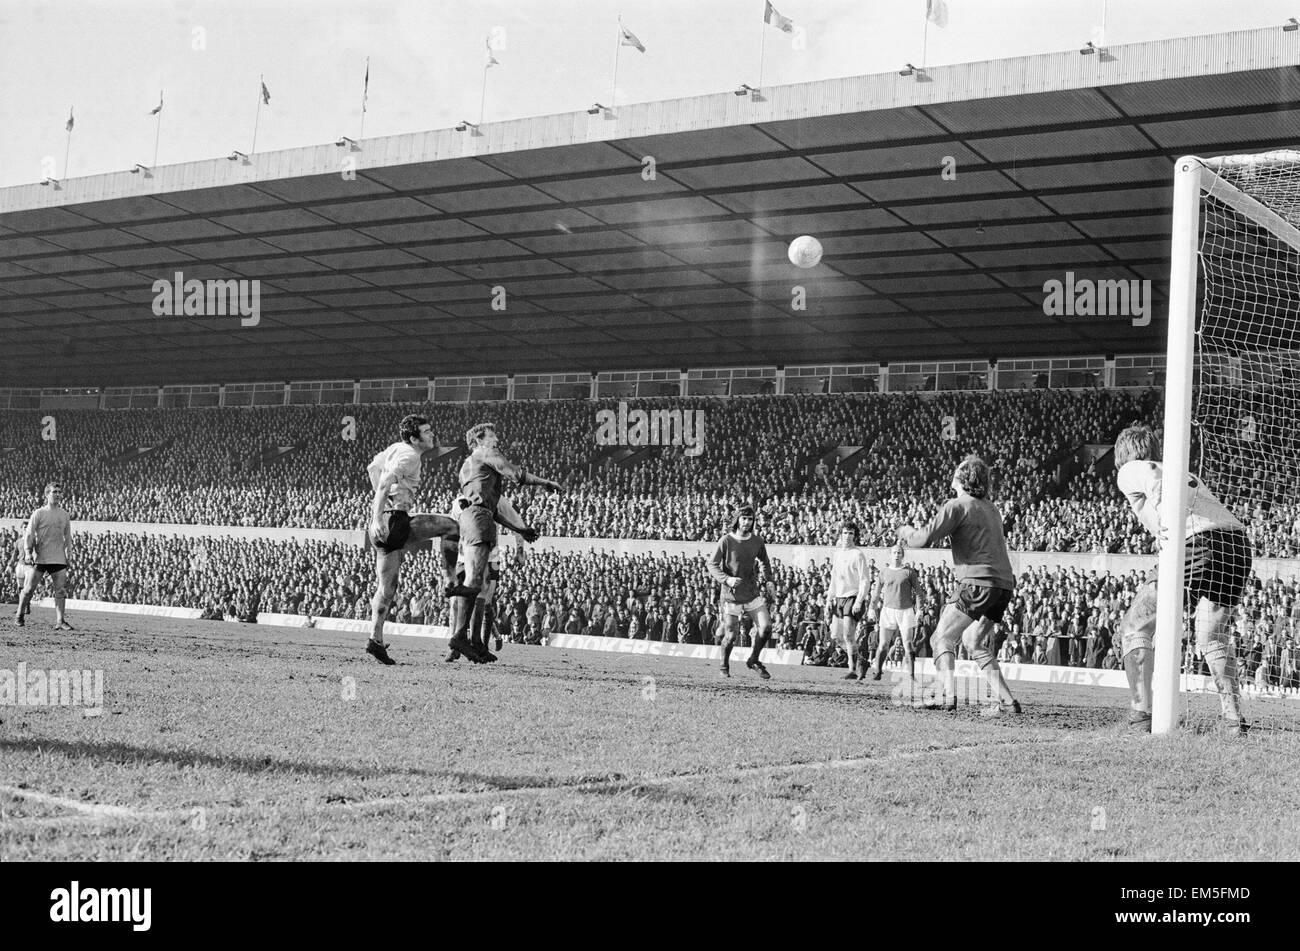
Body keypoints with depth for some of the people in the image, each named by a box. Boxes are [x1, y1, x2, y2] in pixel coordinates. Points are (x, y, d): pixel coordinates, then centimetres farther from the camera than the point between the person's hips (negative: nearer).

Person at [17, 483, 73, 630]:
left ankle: (60, 621, -3)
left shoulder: (64, 515, 11)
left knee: (61, 589, -4)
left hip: (59, 558, 3)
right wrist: (28, 552, -12)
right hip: (40, 557, -3)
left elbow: (68, 536, 18)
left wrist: (68, 553, 13)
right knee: (29, 588, 0)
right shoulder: (39, 513, 0)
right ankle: (19, 615, 18)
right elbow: (29, 534, -3)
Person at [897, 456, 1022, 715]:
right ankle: (1007, 701, 11)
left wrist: (907, 531, 10)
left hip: (978, 582, -8)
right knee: (974, 641, 19)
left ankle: (947, 696, -18)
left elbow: (924, 539, -12)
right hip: (1004, 583, 8)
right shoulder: (990, 508, 20)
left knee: (942, 638, -3)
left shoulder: (956, 506, -6)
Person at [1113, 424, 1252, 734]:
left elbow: (1152, 477, -6)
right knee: (1211, 639, 19)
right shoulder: (1185, 473, 37)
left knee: (1134, 628, 9)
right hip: (1239, 540, 6)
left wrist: (1164, 520, -23)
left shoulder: (1129, 471, 17)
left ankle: (1141, 715, 0)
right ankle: (1234, 719, 4)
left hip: (1195, 542, -6)